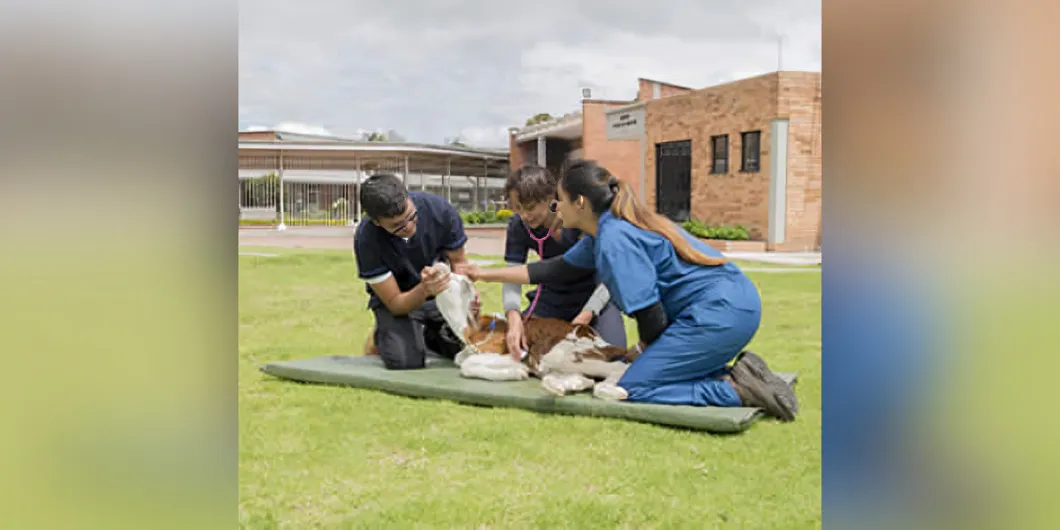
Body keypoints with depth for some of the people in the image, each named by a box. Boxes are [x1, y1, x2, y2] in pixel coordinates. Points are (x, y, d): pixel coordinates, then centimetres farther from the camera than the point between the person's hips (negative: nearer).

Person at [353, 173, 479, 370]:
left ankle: (430, 336, 18)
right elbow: (395, 304, -22)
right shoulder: (366, 239, -29)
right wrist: (425, 290, -44)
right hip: (397, 299, -2)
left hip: (442, 293, 3)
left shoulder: (441, 210, -25)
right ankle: (380, 337, 11)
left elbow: (458, 261, -6)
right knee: (405, 359, -28)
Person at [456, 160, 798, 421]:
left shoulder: (615, 238, -16)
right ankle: (738, 374, 8)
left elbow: (650, 315, -17)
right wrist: (485, 275, 30)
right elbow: (554, 269, 26)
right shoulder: (601, 234, 15)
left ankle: (738, 391, -9)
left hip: (718, 313, -10)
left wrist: (644, 351, 6)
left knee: (631, 390, -8)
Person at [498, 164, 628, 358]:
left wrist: (585, 317, -32)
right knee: (516, 344, -7)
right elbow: (513, 276, -19)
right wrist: (514, 317, -39)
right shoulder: (518, 226, -18)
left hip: (595, 296, -3)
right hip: (553, 297, 3)